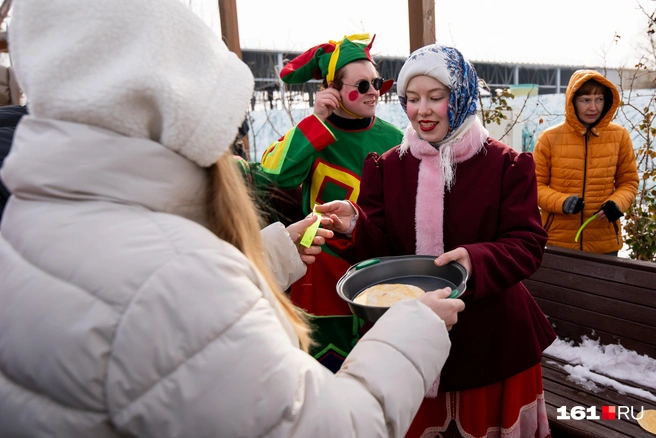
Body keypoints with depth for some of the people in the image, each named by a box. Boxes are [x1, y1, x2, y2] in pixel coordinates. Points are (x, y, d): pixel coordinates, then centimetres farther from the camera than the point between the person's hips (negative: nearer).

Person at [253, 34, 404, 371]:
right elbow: (273, 174, -27)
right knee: (327, 363, 14)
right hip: (324, 272, -2)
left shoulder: (393, 140, -1)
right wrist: (317, 121, -24)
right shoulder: (312, 134, -7)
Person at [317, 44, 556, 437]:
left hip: (491, 337, -1)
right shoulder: (386, 167, 2)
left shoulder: (507, 165, -5)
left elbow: (528, 244, -9)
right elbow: (377, 250, -2)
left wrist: (477, 261, -30)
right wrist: (354, 228, -25)